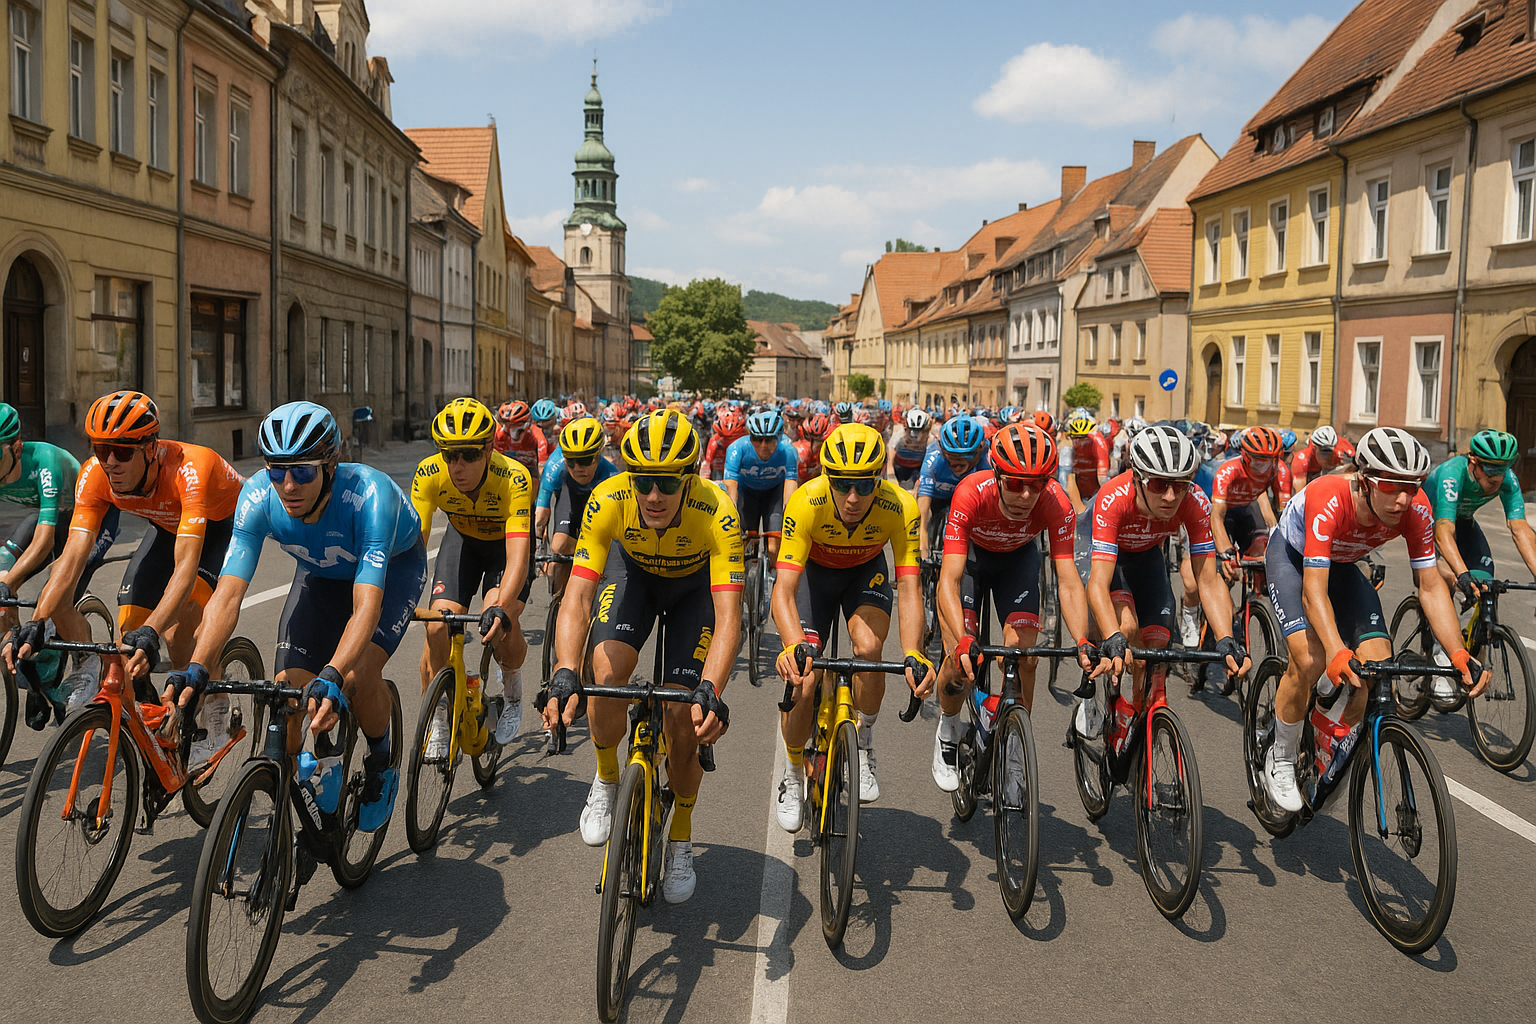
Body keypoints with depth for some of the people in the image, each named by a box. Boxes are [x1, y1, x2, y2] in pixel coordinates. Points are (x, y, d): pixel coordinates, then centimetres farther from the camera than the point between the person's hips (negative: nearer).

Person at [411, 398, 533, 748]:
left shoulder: (514, 478, -38)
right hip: (463, 537, 3)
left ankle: (511, 688, 6)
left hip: (507, 540, -3)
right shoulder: (430, 474, -29)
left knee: (500, 626, -27)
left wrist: (501, 608, -60)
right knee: (438, 628, -16)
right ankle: (438, 722, 6)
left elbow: (518, 554, -45)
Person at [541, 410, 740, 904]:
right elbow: (577, 595, -38)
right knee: (607, 673, -25)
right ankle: (607, 780, 6)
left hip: (695, 585, -1)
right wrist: (565, 674, -53)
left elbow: (728, 616, -43)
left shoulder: (716, 513, -38)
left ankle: (681, 841, 16)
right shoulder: (607, 501, -34)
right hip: (635, 573, 1)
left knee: (685, 720, -10)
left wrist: (710, 691, -58)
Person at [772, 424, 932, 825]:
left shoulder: (900, 507, -34)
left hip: (866, 570, 1)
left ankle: (863, 741, -1)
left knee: (868, 647, -29)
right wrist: (794, 647, -59)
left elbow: (909, 589, -35)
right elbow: (784, 590, -40)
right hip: (814, 570, 0)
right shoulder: (806, 503, -37)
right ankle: (793, 775, 18)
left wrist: (913, 655, -51)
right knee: (802, 683, -11)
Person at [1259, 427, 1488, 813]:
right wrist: (1337, 653, -61)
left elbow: (1430, 586, -23)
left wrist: (1460, 656, -35)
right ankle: (1280, 761, -3)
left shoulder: (1416, 509, -28)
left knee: (1378, 660, -14)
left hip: (1340, 563, 5)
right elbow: (1314, 590, -46)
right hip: (1292, 555, -5)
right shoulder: (1328, 500, -41)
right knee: (1309, 660, -26)